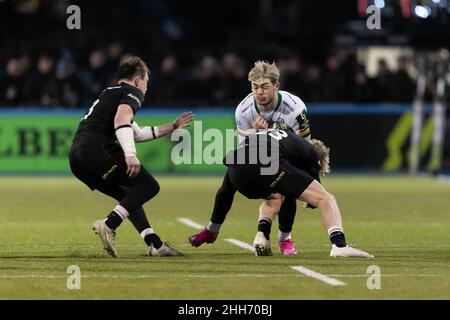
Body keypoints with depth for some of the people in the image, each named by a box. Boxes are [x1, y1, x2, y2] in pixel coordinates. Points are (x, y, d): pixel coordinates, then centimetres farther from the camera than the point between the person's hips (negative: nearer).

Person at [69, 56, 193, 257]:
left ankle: (155, 245, 12)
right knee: (149, 186, -5)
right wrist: (130, 154, -28)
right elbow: (121, 121, -15)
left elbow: (137, 133, 44)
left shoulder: (109, 94, 35)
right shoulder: (132, 93, 6)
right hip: (96, 148, -9)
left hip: (76, 155, 9)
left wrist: (172, 127, 49)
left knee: (129, 196, 20)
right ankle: (109, 225, -22)